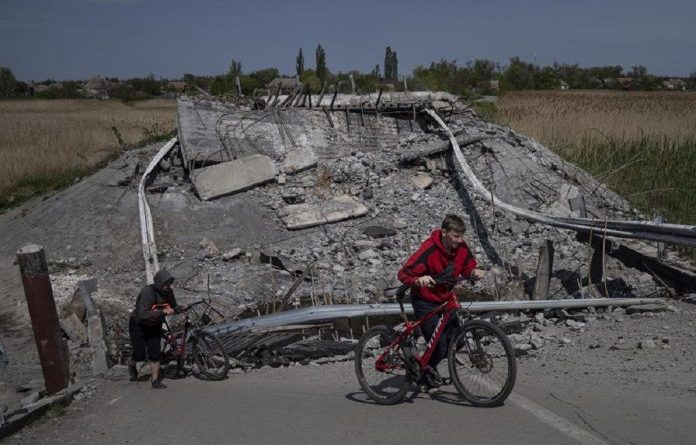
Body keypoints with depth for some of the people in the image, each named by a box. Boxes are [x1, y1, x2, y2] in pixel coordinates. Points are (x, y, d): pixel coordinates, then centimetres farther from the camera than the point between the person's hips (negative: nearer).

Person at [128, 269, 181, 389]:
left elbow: (173, 306, -1)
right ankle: (132, 365, 34)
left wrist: (181, 308, -24)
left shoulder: (168, 292, -15)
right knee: (140, 355, -1)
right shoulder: (147, 292, -34)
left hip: (154, 325, 5)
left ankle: (155, 380, 8)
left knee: (155, 353, -1)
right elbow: (143, 314, -42)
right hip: (139, 325, -5)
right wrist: (163, 312, -48)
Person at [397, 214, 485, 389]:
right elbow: (404, 274, -28)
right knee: (440, 345, -12)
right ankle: (425, 371, 21)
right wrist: (419, 280, -48)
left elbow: (468, 267, 7)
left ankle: (430, 365, 32)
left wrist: (474, 272, -16)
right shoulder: (429, 250, -27)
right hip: (425, 301, -6)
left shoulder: (461, 247, -8)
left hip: (446, 299, 6)